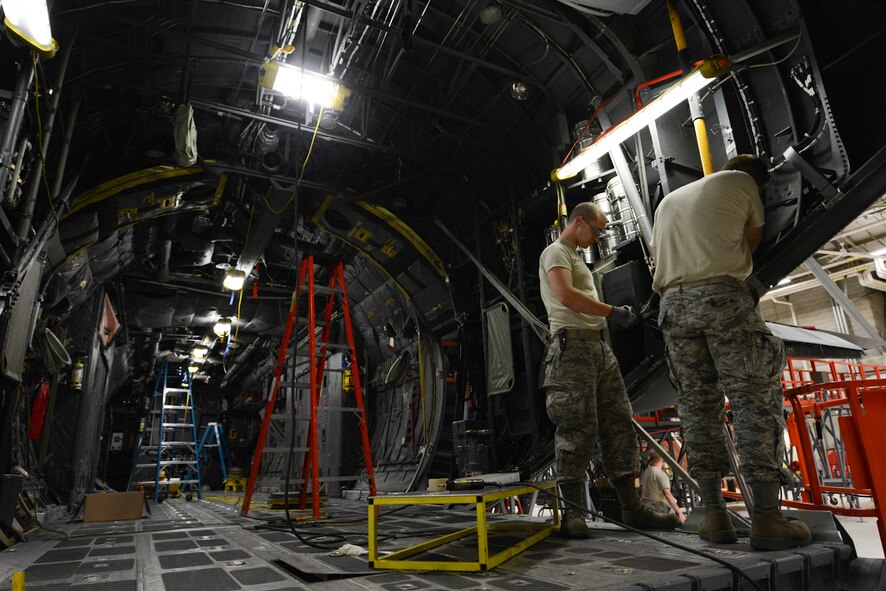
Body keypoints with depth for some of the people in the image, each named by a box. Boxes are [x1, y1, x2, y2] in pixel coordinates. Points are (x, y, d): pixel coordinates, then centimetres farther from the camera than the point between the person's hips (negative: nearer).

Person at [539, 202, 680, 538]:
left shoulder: (575, 257, 29)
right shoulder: (556, 251, 0)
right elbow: (566, 295, -17)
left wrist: (614, 316, 13)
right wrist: (612, 312, -11)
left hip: (599, 347, 10)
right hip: (573, 346, -10)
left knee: (619, 424, 6)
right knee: (578, 429, -11)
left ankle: (631, 507, 12)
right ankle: (574, 513, -3)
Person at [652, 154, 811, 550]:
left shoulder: (668, 202, 30)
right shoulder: (741, 181, 16)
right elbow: (752, 243, 19)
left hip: (673, 304, 5)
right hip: (723, 297, -4)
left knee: (697, 405, 4)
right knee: (754, 399, -4)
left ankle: (714, 514, 3)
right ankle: (766, 517, -8)